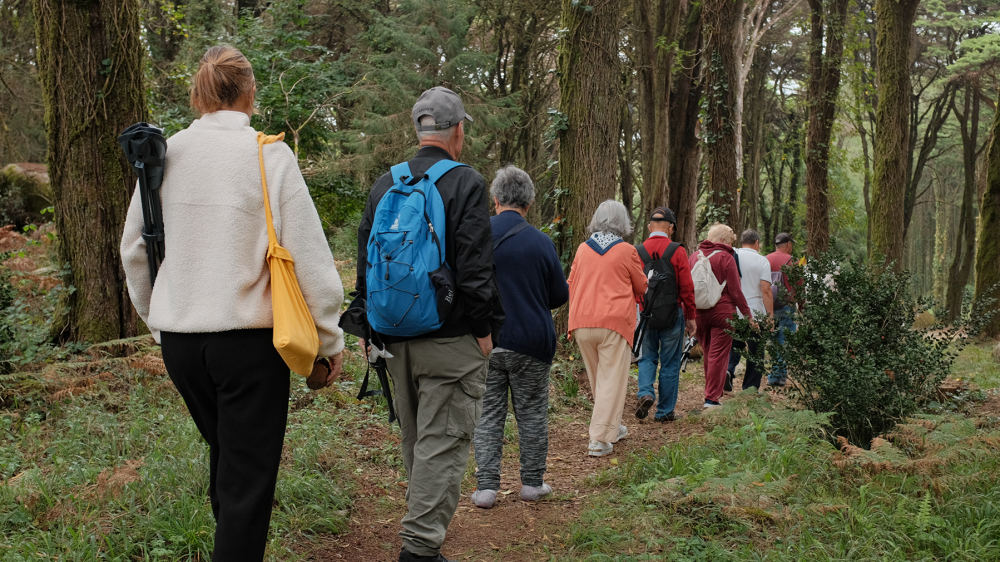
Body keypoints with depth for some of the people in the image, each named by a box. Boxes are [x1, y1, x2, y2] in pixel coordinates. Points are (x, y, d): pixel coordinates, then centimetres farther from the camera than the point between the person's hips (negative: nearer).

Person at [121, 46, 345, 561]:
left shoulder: (163, 156, 3)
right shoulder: (270, 155, -9)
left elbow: (133, 249, 12)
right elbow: (308, 253, -10)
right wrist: (330, 339, -1)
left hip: (179, 338, 5)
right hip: (250, 336, -5)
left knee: (225, 453, 24)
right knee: (248, 475, 5)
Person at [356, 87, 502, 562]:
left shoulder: (384, 185, 9)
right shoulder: (466, 183, -10)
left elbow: (365, 264, 12)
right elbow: (475, 269, -16)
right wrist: (484, 328, -8)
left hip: (396, 338, 7)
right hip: (450, 339, -7)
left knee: (414, 438, 20)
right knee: (443, 441, -2)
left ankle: (424, 519, 36)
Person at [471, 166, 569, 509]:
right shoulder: (541, 243, -8)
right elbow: (560, 295, 2)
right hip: (530, 342, -1)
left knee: (487, 413, 7)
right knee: (532, 413, 11)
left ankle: (486, 487, 7)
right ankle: (532, 483, 20)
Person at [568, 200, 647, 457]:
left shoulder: (582, 249, 8)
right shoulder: (627, 251, -2)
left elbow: (571, 285, 16)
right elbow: (642, 288, 9)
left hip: (582, 323, 4)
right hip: (614, 322, -4)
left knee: (596, 379, 17)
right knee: (611, 380, -1)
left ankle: (612, 427, 31)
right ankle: (599, 439, -7)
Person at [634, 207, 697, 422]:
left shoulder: (637, 252, -1)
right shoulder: (677, 252, -8)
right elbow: (687, 287, -7)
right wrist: (691, 316, 3)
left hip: (644, 315, 2)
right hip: (672, 315, -2)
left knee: (647, 358, 17)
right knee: (670, 363, 8)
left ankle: (645, 393, -8)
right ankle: (664, 411, 14)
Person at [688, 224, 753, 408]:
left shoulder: (694, 256, 9)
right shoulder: (726, 258, -7)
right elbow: (735, 291, -8)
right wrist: (747, 314, 0)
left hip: (699, 313, 5)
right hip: (722, 312, -5)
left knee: (708, 354, 16)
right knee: (719, 355, -1)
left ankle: (712, 393, 23)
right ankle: (712, 398, -3)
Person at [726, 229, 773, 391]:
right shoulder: (762, 261, -5)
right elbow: (766, 289, -12)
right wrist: (770, 315, -8)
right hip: (756, 313, -3)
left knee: (735, 344, 18)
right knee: (755, 350, 7)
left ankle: (728, 370, -8)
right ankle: (750, 388, 10)